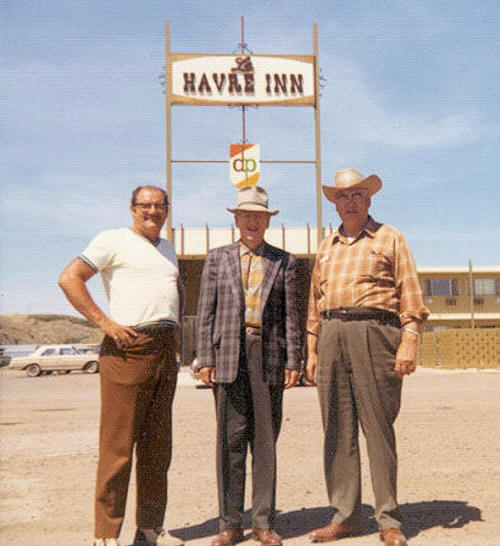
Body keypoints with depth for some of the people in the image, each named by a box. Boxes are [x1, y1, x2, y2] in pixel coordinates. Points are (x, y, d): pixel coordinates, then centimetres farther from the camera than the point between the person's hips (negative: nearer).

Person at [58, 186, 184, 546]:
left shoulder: (168, 249, 21)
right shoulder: (113, 240, 0)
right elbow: (69, 279, -8)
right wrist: (104, 322, -14)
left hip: (166, 351, 7)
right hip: (128, 349, -7)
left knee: (157, 445, 10)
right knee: (118, 443, -5)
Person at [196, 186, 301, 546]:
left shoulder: (284, 262, 12)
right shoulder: (218, 258, 13)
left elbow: (291, 314, 8)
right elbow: (207, 311, 8)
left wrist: (293, 361, 1)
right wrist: (206, 359, 0)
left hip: (269, 357, 0)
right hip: (229, 356, 0)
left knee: (266, 441, 4)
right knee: (230, 440, 2)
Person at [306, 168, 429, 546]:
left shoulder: (389, 239, 7)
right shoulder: (326, 247, 19)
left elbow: (410, 295, 0)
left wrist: (409, 343, -11)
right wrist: (312, 351, 13)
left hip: (373, 334, -4)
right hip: (331, 337, 5)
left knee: (378, 427, -4)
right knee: (337, 430, 4)